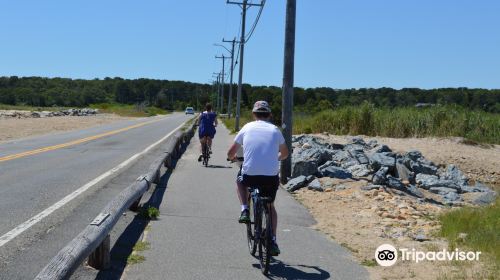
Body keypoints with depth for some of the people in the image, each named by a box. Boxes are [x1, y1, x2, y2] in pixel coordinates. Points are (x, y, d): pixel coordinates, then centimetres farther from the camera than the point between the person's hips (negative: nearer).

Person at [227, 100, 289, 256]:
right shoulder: (275, 130, 10)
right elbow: (285, 153, 25)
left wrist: (233, 158, 37)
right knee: (270, 206, 26)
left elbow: (230, 153, 14)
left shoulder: (247, 128, 8)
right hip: (271, 177, 1)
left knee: (240, 180, 35)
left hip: (250, 176, -1)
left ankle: (245, 211, 18)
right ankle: (273, 241, 17)